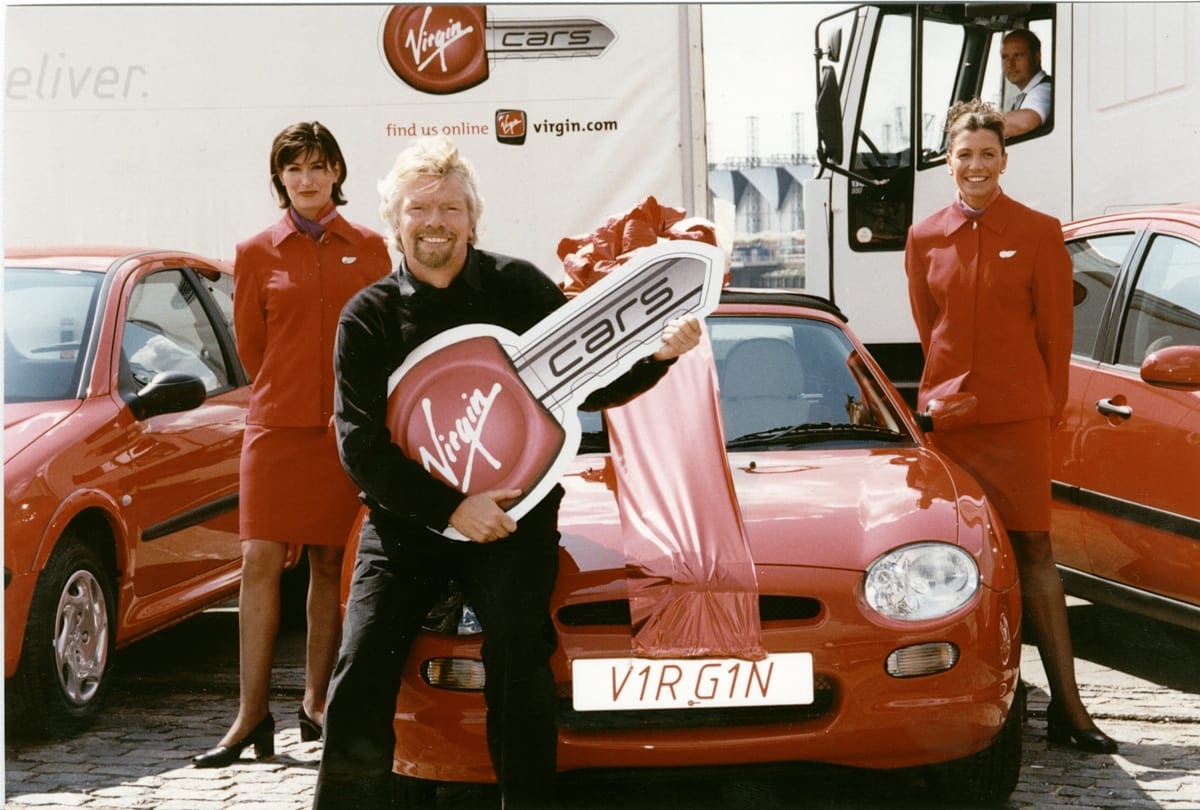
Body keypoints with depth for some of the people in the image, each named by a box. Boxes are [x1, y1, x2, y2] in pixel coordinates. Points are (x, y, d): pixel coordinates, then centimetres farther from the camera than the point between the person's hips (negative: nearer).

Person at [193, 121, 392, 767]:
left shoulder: (370, 249, 7)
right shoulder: (257, 253, 5)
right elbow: (250, 343, 11)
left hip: (347, 424, 1)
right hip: (278, 424, -1)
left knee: (331, 564, 4)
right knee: (261, 561, -7)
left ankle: (316, 703, 13)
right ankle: (252, 714, -4)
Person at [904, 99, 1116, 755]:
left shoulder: (1039, 233, 1)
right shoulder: (926, 238, 8)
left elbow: (1056, 330, 4)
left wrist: (1047, 408, 5)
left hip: (1019, 417, -2)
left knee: (1033, 550, -4)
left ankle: (1065, 705, -5)